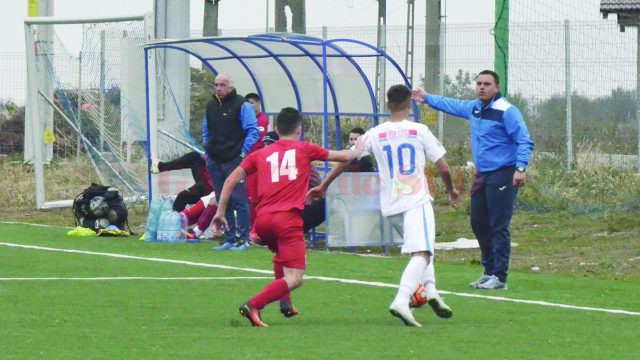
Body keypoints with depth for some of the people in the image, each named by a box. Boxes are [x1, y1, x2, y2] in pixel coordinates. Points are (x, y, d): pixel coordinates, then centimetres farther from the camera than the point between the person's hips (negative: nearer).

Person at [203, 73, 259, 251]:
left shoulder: (242, 105, -5)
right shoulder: (211, 106, 16)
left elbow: (253, 131, -7)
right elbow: (206, 131, 27)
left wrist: (243, 153, -13)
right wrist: (208, 151, 15)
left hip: (234, 161, -7)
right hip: (215, 161, 7)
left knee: (239, 200, -9)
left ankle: (244, 240, -7)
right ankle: (229, 240, 13)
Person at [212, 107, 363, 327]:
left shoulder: (260, 154, 17)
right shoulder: (304, 150, 12)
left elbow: (231, 180, 10)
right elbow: (344, 157, 24)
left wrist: (220, 212, 16)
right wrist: (359, 150, 45)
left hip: (262, 220, 5)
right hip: (288, 219, -5)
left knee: (282, 254, 36)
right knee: (294, 279, -7)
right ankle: (253, 305, -25)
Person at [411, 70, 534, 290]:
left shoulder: (506, 111, -13)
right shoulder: (473, 108, 11)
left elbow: (524, 141, -17)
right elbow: (451, 105, 33)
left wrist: (520, 168, -28)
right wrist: (427, 98, 42)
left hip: (502, 176, -9)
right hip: (482, 175, 9)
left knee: (499, 226, -9)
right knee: (479, 223, 13)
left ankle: (499, 277, -8)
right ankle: (489, 272, 24)